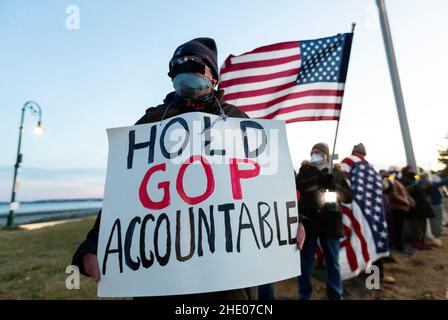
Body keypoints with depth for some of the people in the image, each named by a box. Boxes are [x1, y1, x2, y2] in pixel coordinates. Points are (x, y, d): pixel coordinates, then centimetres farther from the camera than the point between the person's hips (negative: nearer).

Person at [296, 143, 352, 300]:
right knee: (305, 261, 9)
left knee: (333, 262, 12)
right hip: (308, 221, -1)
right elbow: (298, 185, -11)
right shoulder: (305, 169, 8)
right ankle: (304, 295, 25)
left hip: (330, 222, 1)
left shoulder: (336, 173, 11)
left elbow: (349, 196, 6)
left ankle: (336, 296, 29)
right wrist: (319, 180, -23)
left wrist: (334, 185, -12)